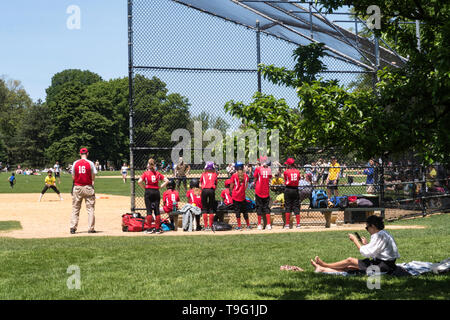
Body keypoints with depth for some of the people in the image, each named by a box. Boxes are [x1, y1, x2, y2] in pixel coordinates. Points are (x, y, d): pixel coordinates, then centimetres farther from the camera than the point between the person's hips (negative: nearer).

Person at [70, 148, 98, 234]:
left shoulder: (75, 163, 1)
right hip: (88, 187, -2)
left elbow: (73, 177, 3)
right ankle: (91, 228, 2)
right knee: (90, 208, 4)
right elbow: (93, 177, -4)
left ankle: (73, 227, 4)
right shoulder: (90, 163, -5)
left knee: (75, 208, 9)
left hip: (77, 187, 2)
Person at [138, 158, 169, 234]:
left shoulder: (146, 173, -2)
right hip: (156, 192, 2)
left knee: (149, 210, 1)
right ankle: (158, 228, 8)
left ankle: (150, 229, 1)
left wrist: (144, 187, -1)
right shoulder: (158, 173, 6)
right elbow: (167, 180, 1)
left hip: (148, 192, -2)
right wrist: (160, 186, 5)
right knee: (157, 210, 6)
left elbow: (139, 181, -15)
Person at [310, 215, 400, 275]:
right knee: (350, 267, 6)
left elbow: (367, 253, -17)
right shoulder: (383, 234, 15)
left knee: (350, 260, -3)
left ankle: (325, 265, 10)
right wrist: (366, 244, 10)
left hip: (384, 266, -9)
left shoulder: (380, 235, -17)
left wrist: (355, 240, -8)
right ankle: (322, 269, 8)